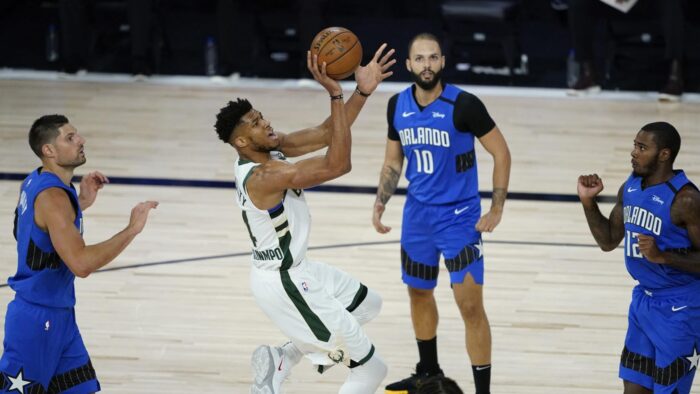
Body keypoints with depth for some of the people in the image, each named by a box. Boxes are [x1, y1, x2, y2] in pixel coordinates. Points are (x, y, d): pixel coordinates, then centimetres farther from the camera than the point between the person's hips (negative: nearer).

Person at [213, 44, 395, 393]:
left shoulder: (270, 149, -2)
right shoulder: (263, 176, -30)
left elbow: (326, 134, -2)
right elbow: (337, 165, -37)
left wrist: (363, 91, -16)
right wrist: (334, 94, -40)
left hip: (293, 269, 10)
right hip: (283, 284, -10)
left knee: (367, 303, 31)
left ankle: (281, 360, 21)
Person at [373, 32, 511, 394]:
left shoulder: (463, 105, -18)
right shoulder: (398, 106, -2)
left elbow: (501, 153, -10)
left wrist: (497, 209, -13)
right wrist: (380, 205, 1)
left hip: (459, 217, -6)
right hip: (418, 215, 6)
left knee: (470, 306, -10)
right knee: (418, 293, 20)